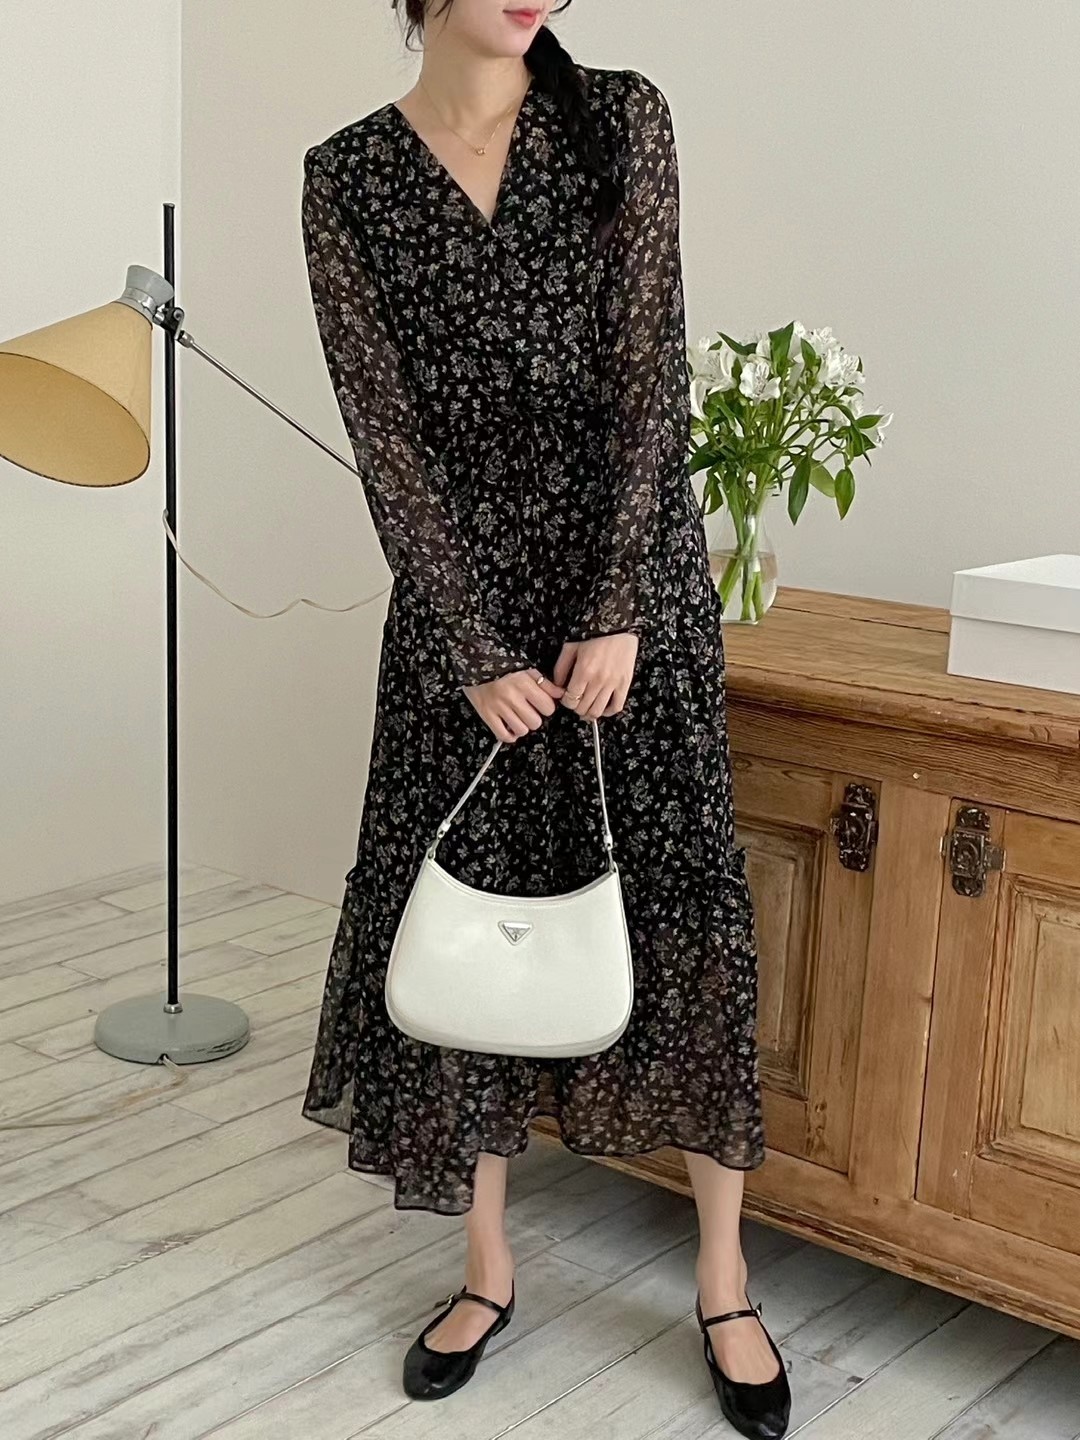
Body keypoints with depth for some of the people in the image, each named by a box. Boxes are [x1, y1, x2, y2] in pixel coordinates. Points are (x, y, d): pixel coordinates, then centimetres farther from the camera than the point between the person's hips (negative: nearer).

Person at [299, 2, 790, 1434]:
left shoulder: (622, 119, 0)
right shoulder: (347, 177, 1)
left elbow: (650, 373, -6)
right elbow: (386, 432, -4)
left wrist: (614, 613, -14)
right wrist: (478, 651, -10)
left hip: (632, 571, 0)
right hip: (459, 591, 1)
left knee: (685, 905, -1)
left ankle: (724, 1282, 14)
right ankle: (487, 1264, 22)